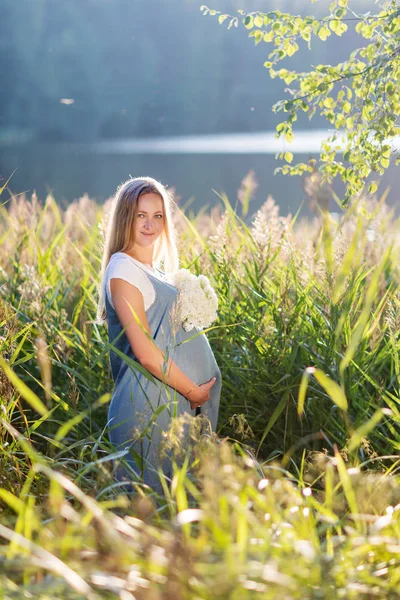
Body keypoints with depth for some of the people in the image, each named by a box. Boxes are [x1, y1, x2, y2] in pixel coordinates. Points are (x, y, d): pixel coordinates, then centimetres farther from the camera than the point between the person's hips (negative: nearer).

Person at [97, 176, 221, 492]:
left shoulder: (155, 271, 15)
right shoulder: (123, 269, -13)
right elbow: (145, 351, -18)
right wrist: (193, 391, -13)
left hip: (176, 402, 9)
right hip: (151, 404, -9)